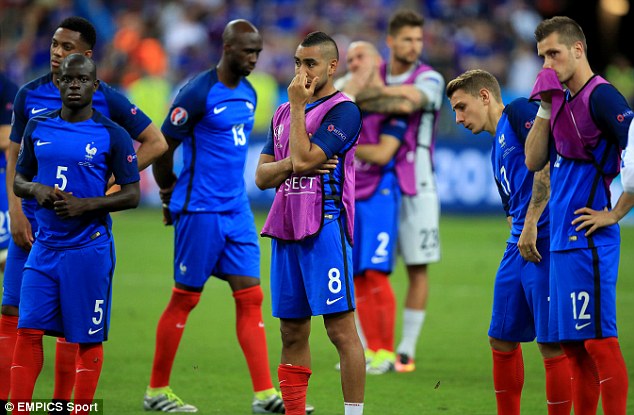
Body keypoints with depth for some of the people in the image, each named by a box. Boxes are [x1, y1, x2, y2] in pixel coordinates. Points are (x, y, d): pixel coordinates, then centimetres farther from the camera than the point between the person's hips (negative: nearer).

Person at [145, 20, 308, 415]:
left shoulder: (248, 93, 11)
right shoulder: (198, 93, -14)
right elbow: (162, 148, -11)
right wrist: (172, 190, 4)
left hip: (237, 210, 7)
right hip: (200, 210, -7)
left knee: (251, 297, 1)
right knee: (184, 299, 1)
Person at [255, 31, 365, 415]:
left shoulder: (343, 110, -6)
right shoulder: (284, 112, 17)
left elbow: (304, 157, -18)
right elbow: (262, 176, 13)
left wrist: (298, 106, -8)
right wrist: (291, 165, -7)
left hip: (324, 228, -7)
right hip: (286, 230, 7)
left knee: (341, 328, -9)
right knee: (293, 334, 9)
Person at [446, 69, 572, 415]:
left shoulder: (520, 112, -3)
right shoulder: (497, 150, 24)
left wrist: (531, 224, -19)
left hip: (546, 241, -10)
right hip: (519, 247, 10)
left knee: (551, 343, -6)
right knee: (502, 340, 13)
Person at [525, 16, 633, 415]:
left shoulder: (601, 97, -12)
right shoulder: (562, 99, 15)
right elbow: (534, 161, 14)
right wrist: (545, 107, 4)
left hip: (589, 242, -9)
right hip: (562, 240, 9)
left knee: (598, 339, -9)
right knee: (573, 345, 11)